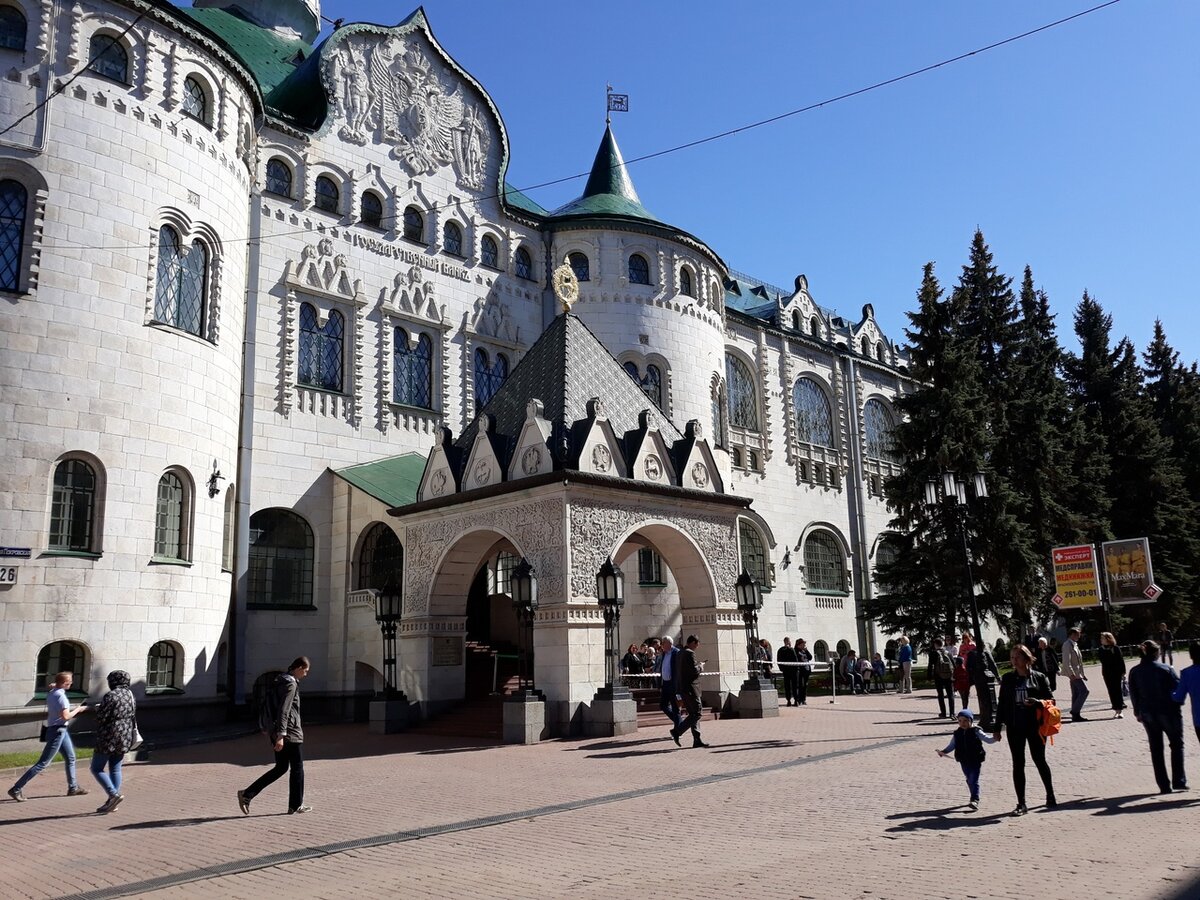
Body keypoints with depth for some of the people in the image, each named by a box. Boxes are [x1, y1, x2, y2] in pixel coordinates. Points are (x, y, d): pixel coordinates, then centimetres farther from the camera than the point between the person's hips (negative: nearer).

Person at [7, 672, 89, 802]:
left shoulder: (51, 693, 7)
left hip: (61, 730, 10)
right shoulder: (61, 696, -19)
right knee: (43, 763, -6)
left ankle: (73, 788, 27)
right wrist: (78, 709, -9)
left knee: (71, 758, 18)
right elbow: (65, 716, -23)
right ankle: (16, 789, -3)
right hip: (58, 731, -10)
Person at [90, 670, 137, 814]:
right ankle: (112, 802, 13)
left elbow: (101, 716, -15)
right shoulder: (131, 695, 8)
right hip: (125, 737, 7)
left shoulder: (111, 695, -16)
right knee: (115, 769, 13)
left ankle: (114, 794, -11)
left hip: (109, 737, -7)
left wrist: (97, 709, 4)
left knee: (96, 769, 4)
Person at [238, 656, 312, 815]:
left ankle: (247, 794, 7)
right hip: (291, 734, -9)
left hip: (277, 732, 9)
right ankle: (296, 806, 13)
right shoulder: (291, 684, -16)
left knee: (280, 768, 14)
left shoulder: (280, 682, 14)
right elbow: (283, 711, -23)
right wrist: (281, 735, -25)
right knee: (297, 769, 5)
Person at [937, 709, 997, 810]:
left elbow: (987, 739, -9)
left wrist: (995, 738, -29)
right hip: (964, 761, 5)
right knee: (969, 780, 16)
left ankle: (975, 800, -13)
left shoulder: (976, 732, -7)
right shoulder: (957, 734, 4)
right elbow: (952, 745, 9)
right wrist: (944, 752, -4)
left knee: (974, 780, -10)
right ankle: (974, 798, 30)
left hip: (976, 760, -5)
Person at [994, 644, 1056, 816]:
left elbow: (1051, 700, 0)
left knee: (1039, 760, 10)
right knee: (1018, 764, 2)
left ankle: (1050, 795, 33)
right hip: (1014, 727, 2)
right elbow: (1002, 704, 7)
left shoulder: (1039, 677, -3)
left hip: (1035, 726, -2)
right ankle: (1021, 803, 7)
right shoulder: (1008, 679, 4)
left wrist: (1037, 702, -22)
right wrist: (997, 727, 5)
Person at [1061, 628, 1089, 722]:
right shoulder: (1067, 644, -11)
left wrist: (1082, 674, 22)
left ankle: (1076, 715, 13)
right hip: (1073, 673, -10)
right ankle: (1075, 711, -13)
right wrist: (1071, 673, -26)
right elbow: (1066, 661, -19)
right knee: (1084, 691, -15)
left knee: (1076, 694, 10)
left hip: (1077, 673, 10)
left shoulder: (1074, 645, 19)